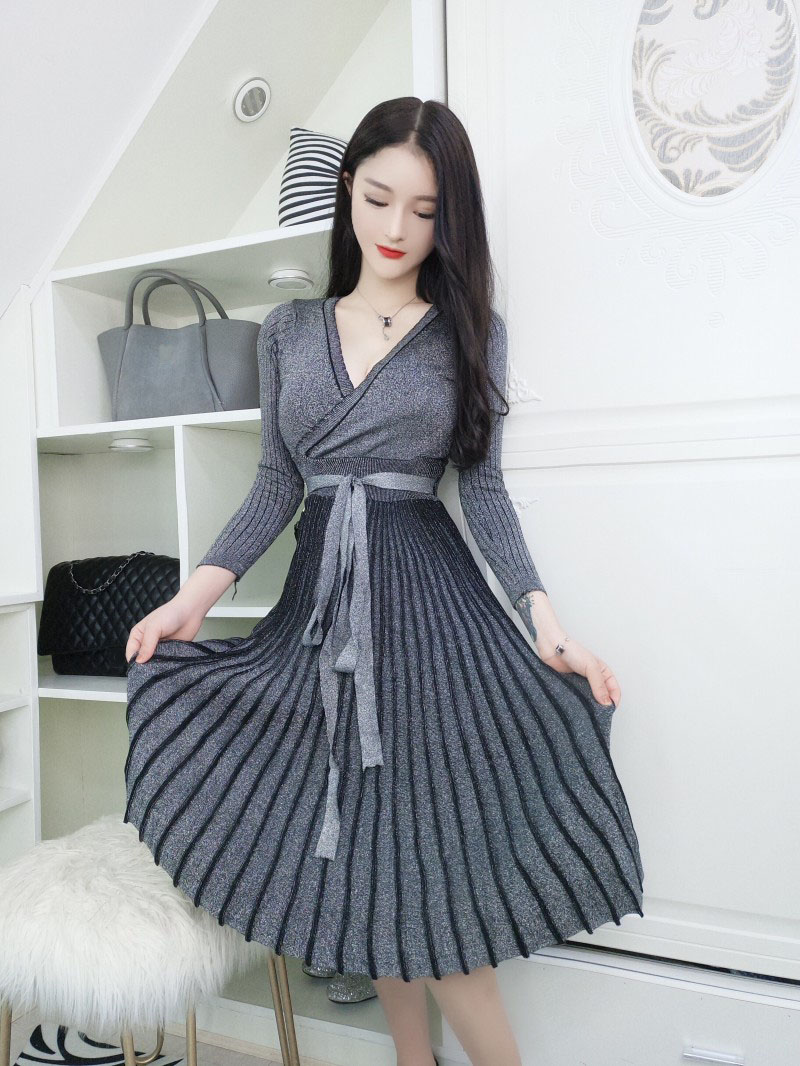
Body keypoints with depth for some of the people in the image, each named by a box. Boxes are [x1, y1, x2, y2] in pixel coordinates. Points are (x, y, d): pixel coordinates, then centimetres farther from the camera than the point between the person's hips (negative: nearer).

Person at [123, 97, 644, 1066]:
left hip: (425, 595, -3)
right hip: (320, 596, 3)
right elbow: (277, 485, 9)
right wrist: (197, 592, -3)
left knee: (412, 852, -6)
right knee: (359, 854, 7)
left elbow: (482, 488, 1)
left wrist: (543, 618, -11)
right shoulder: (288, 330, 10)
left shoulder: (471, 331, 5)